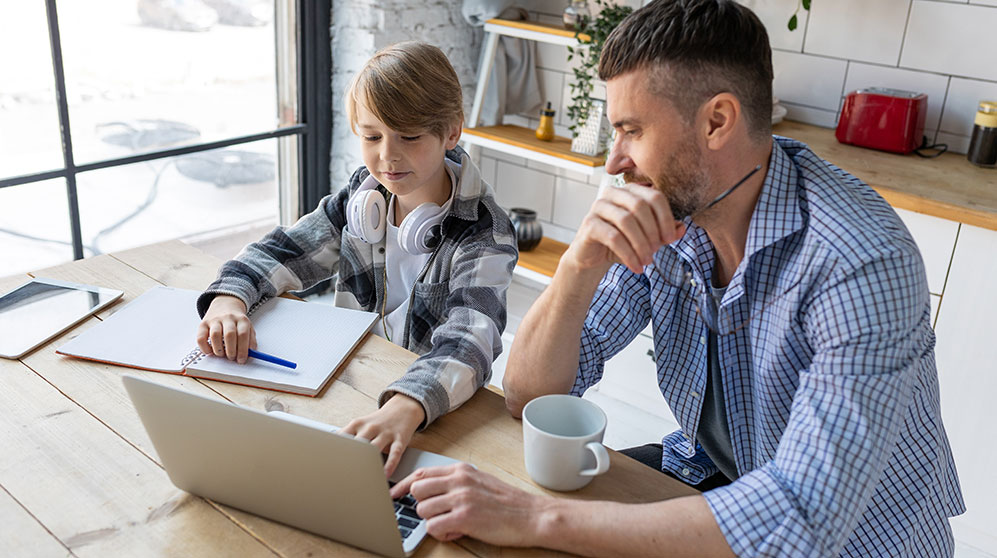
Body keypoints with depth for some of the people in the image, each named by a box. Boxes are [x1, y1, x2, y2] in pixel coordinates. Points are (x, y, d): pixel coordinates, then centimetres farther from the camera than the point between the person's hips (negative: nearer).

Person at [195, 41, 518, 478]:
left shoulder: (484, 235, -17)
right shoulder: (362, 198, 2)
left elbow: (468, 341, -32)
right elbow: (281, 250, 8)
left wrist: (405, 408, -53)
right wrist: (228, 298, -15)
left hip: (440, 418, -4)